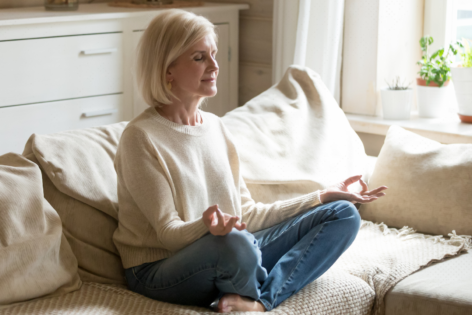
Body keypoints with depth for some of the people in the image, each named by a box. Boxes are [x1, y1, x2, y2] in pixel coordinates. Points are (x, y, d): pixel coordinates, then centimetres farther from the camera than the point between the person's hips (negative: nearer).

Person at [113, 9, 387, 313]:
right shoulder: (141, 138, -11)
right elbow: (169, 233, -14)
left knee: (344, 215, -3)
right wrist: (207, 226, -36)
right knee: (235, 243, -41)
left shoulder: (216, 126, 11)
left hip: (226, 256, 8)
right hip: (162, 271, -7)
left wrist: (322, 197, 9)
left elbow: (247, 214, 12)